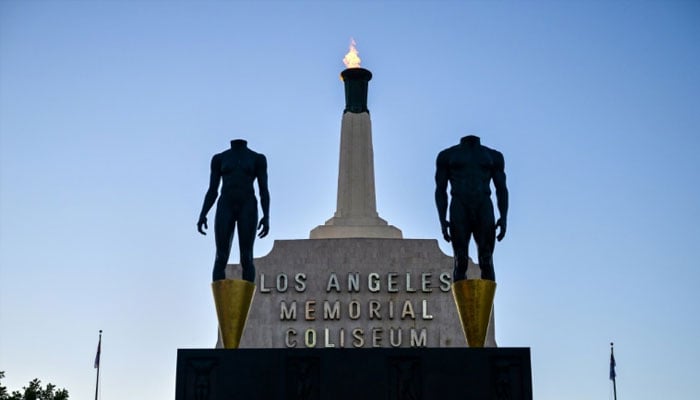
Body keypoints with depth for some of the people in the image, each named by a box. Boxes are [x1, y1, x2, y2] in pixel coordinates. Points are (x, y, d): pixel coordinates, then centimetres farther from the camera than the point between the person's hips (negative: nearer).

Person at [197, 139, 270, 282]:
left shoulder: (258, 159, 10)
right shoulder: (219, 158, 14)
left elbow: (264, 191, 5)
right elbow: (212, 191, 11)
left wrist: (266, 216, -9)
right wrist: (202, 215, -3)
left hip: (248, 208, -1)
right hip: (225, 208, 1)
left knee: (246, 258, -9)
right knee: (220, 258, -9)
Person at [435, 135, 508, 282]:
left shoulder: (494, 156, 16)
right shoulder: (446, 156, 13)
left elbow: (502, 190, 12)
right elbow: (440, 190, 9)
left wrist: (504, 217, -3)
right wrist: (442, 220, -5)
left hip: (484, 211, 1)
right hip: (459, 213, -1)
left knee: (486, 262, -11)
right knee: (460, 263, -10)